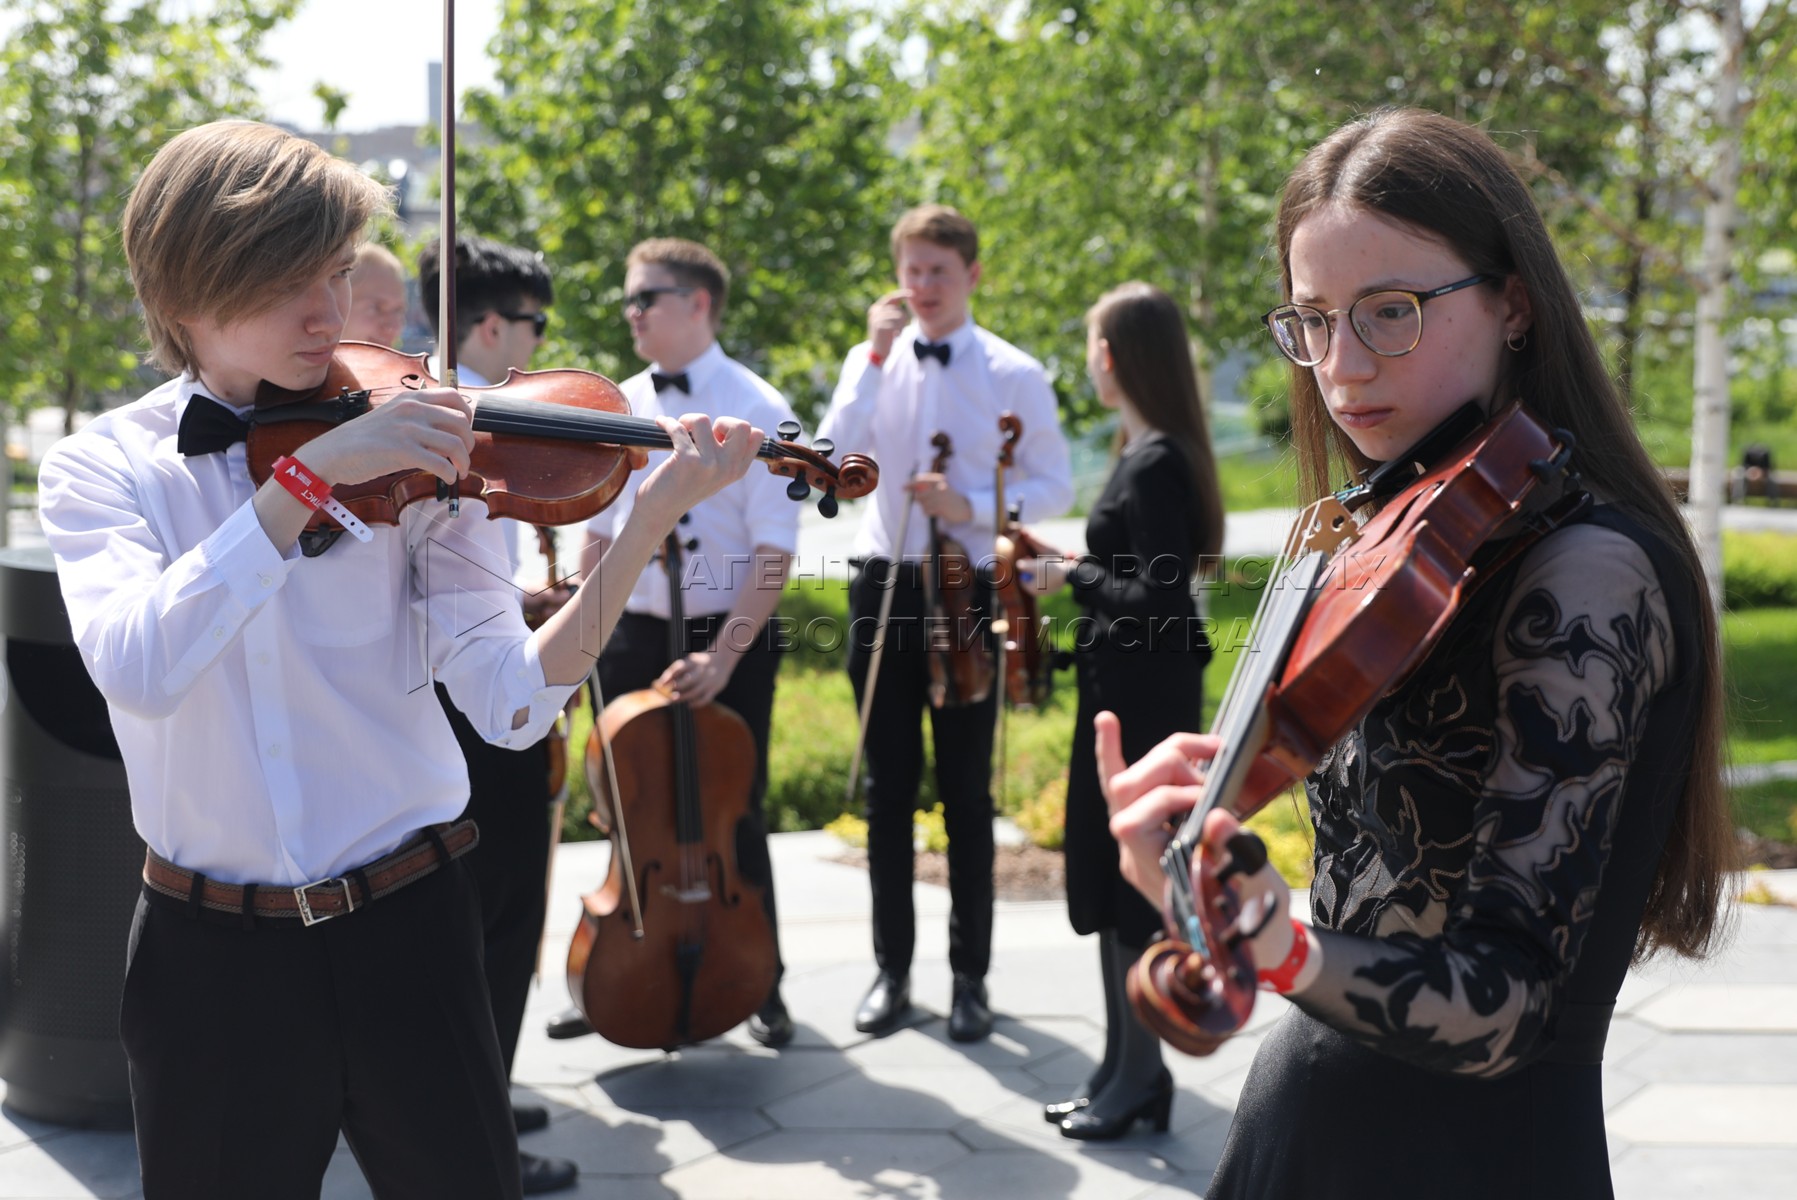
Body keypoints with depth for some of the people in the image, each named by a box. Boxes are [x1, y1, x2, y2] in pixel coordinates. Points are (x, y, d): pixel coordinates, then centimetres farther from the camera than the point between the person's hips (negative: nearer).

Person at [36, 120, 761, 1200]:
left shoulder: (409, 455, -2)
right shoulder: (101, 467, -3)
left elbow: (511, 701, -11)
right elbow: (138, 668, -24)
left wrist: (646, 526, -24)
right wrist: (311, 473, -29)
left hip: (409, 925, 1)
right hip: (214, 951, 0)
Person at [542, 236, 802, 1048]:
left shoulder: (757, 411, -9)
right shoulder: (621, 407, 7)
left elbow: (774, 551, -14)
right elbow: (598, 531, 14)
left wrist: (721, 657, -21)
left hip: (727, 644, -4)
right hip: (631, 639, 5)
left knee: (732, 818, 6)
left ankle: (760, 987, 22)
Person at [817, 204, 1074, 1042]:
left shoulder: (1014, 375, -3)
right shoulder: (872, 363, 3)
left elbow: (1055, 485, 0)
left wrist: (974, 507, -16)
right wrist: (877, 357, -15)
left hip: (971, 591, -2)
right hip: (885, 585, 2)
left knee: (966, 790, 5)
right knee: (888, 788, 9)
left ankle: (970, 977, 17)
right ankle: (892, 969, 21)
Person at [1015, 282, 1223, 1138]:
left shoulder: (1155, 466, -19)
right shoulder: (1149, 455, 10)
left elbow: (1158, 599, -23)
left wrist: (1072, 575, -12)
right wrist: (1068, 566, 7)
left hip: (1145, 693, -10)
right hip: (1125, 687, 10)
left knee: (1126, 881, 0)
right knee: (1105, 875, 15)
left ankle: (1140, 1077, 13)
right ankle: (1121, 1066, 26)